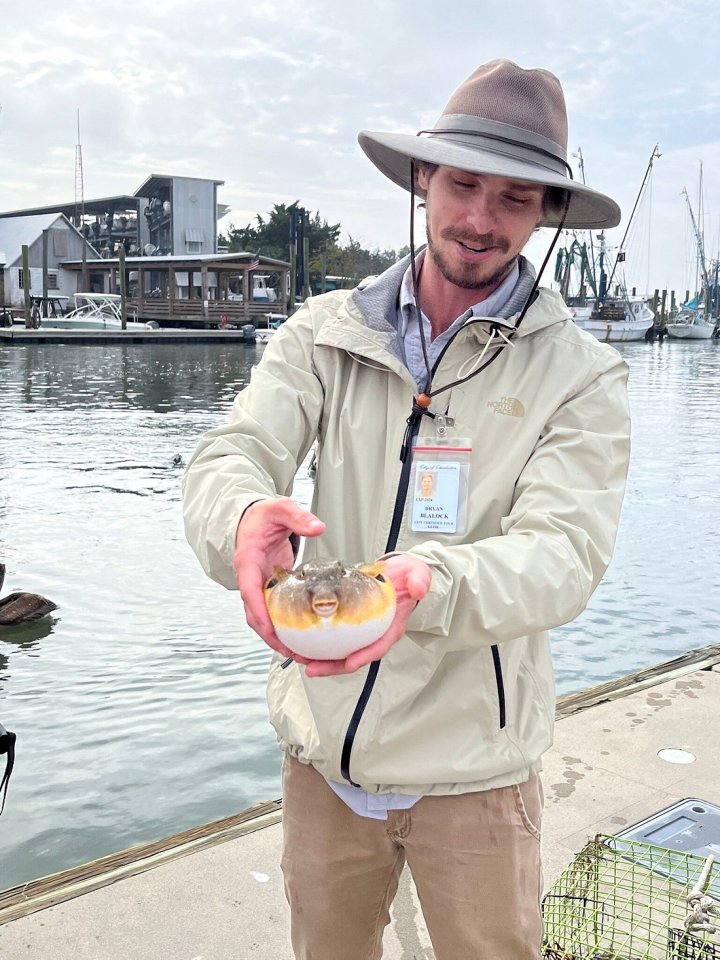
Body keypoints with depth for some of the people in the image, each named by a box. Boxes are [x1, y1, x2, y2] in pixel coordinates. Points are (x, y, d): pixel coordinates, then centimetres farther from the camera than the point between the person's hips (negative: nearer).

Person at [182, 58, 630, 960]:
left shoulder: (580, 375, -9)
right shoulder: (323, 334, -2)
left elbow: (563, 552, -20)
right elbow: (230, 454, -12)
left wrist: (428, 584, -41)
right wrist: (245, 518, -38)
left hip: (471, 765, -2)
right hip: (321, 748, 2)